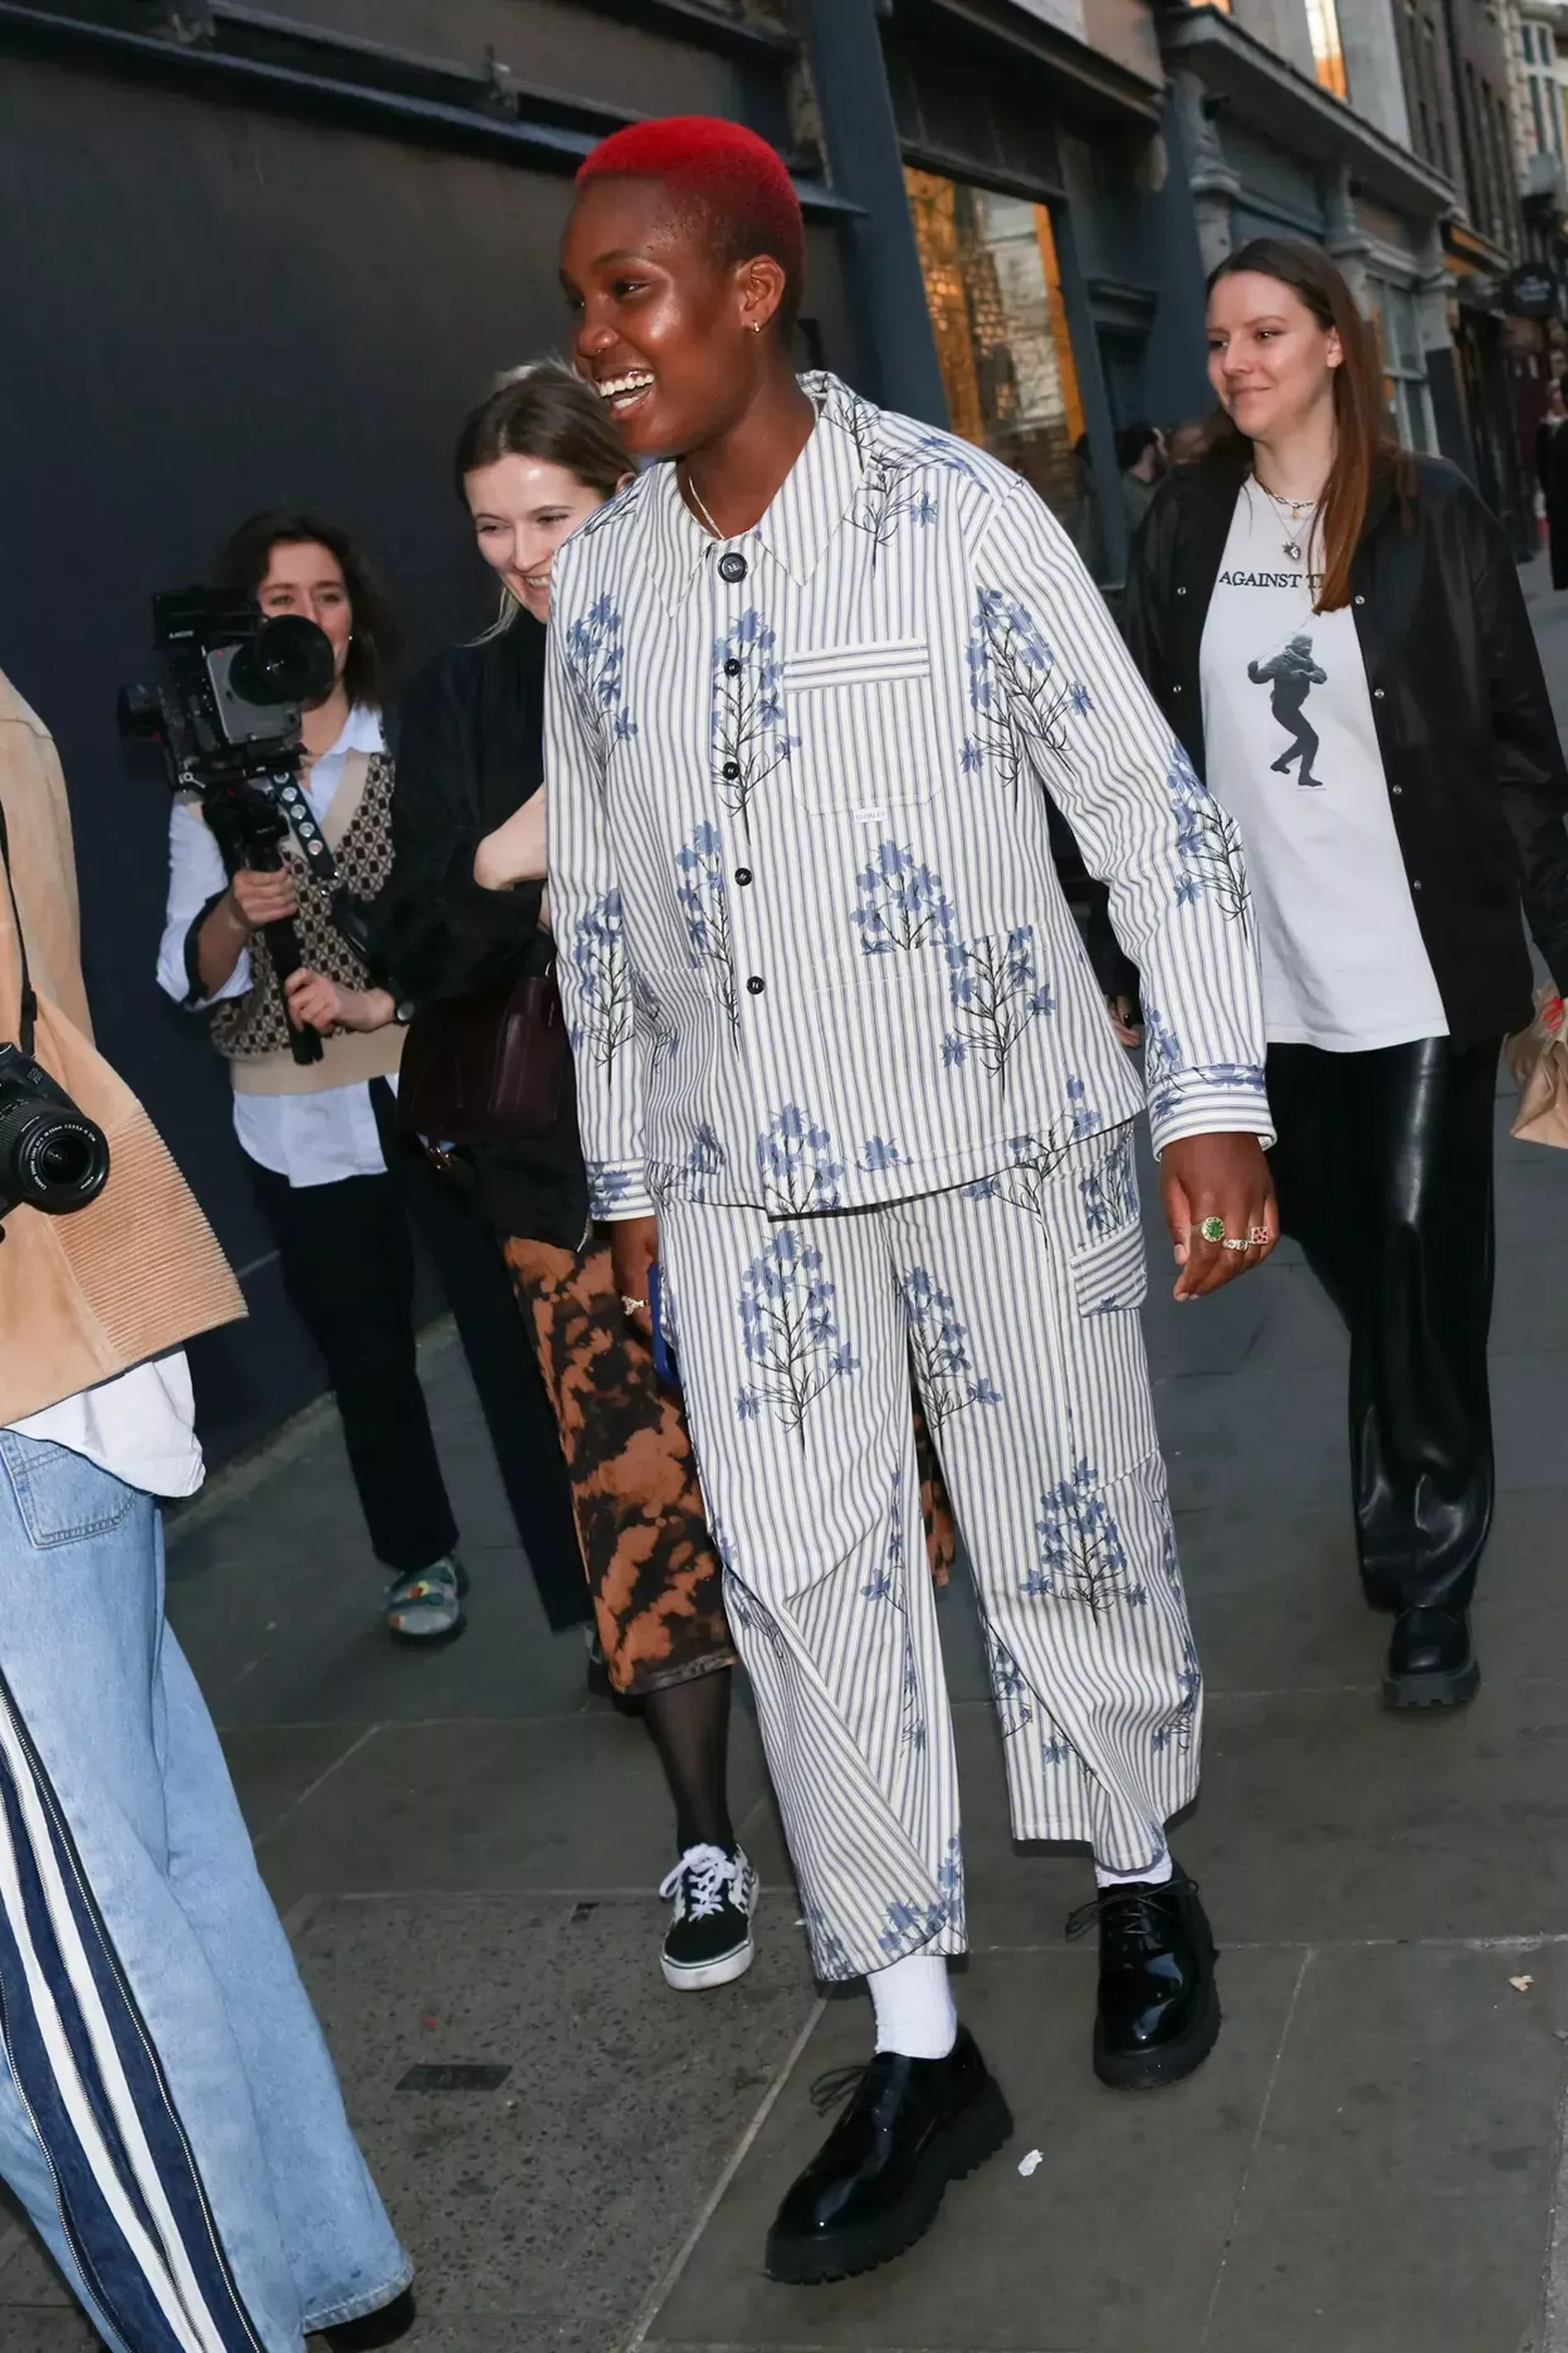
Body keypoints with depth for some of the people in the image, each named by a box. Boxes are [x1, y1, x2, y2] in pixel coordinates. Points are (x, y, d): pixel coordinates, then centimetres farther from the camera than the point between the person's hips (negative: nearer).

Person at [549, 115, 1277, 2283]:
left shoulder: (956, 511, -7)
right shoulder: (597, 582, 5)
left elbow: (1146, 805, -5)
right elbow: (594, 903, 13)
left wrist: (1215, 1097, -9)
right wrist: (626, 1173, 15)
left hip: (1001, 1141, -3)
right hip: (745, 1185, 4)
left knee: (1072, 1536, 9)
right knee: (804, 1588, 3)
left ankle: (1143, 1881, 37)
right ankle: (920, 2046, 17)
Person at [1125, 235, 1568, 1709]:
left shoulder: (1431, 516, -4)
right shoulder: (1185, 529, 5)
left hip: (1423, 964, -3)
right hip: (1265, 971, 3)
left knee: (1422, 1263, 1)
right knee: (1342, 1252, 14)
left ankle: (1430, 1581, 13)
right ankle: (1410, 1492, 40)